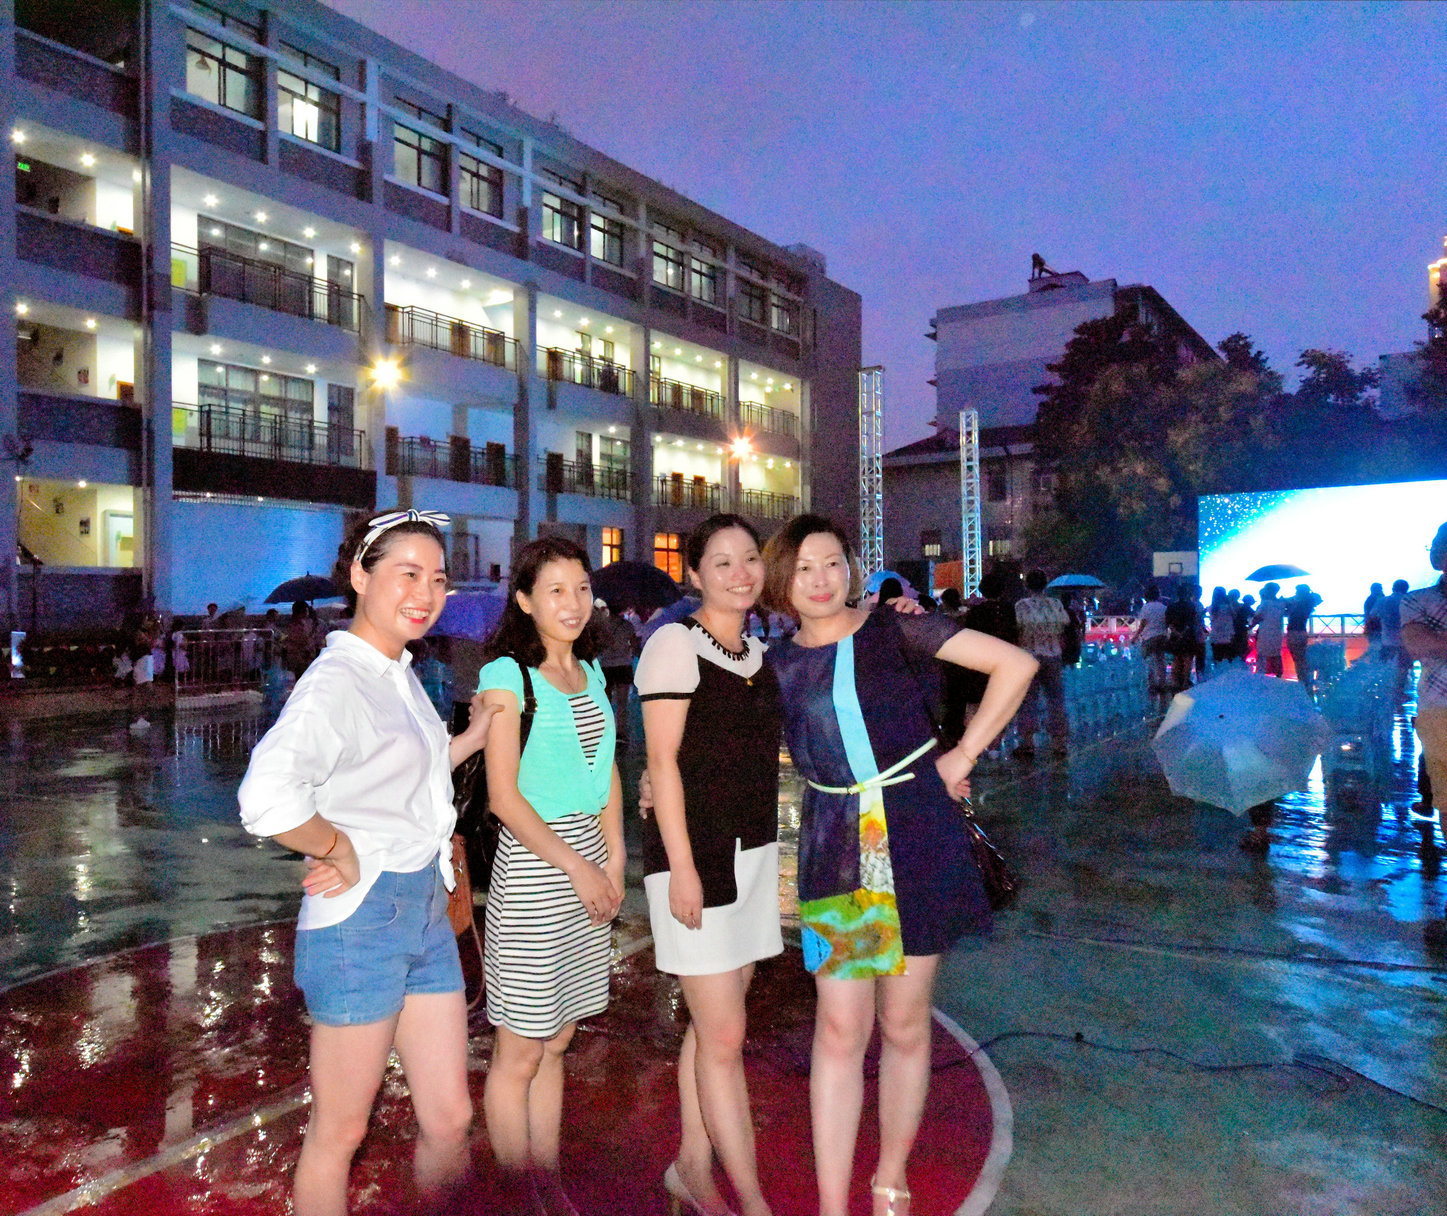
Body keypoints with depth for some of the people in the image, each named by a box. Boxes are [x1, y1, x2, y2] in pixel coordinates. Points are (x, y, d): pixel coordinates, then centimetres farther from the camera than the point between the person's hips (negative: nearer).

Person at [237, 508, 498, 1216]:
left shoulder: (401, 675, 11)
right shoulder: (337, 681, -17)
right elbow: (267, 796, -33)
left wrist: (472, 738, 16)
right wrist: (342, 852, -19)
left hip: (428, 911, 8)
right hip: (362, 919, -8)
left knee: (450, 1119, 15)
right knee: (340, 1131, 11)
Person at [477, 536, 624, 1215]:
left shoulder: (590, 672, 11)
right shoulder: (506, 676, -9)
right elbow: (503, 796, -12)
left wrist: (613, 861, 4)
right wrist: (576, 866, -11)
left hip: (590, 860, 6)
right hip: (531, 863, -6)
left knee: (556, 1040, 16)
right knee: (520, 1052, 5)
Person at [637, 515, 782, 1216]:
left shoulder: (760, 652, 12)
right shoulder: (676, 643, -9)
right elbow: (662, 762, -12)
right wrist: (682, 866, -17)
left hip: (754, 850, 7)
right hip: (694, 851, -7)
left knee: (712, 1025, 14)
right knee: (724, 1037, -3)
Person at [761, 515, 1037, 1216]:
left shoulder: (896, 631, -4)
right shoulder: (776, 665, 4)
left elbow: (1016, 665, -5)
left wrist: (963, 755, -5)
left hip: (916, 847, -1)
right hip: (833, 855, 1)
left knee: (904, 1026, 11)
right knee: (839, 1030, 1)